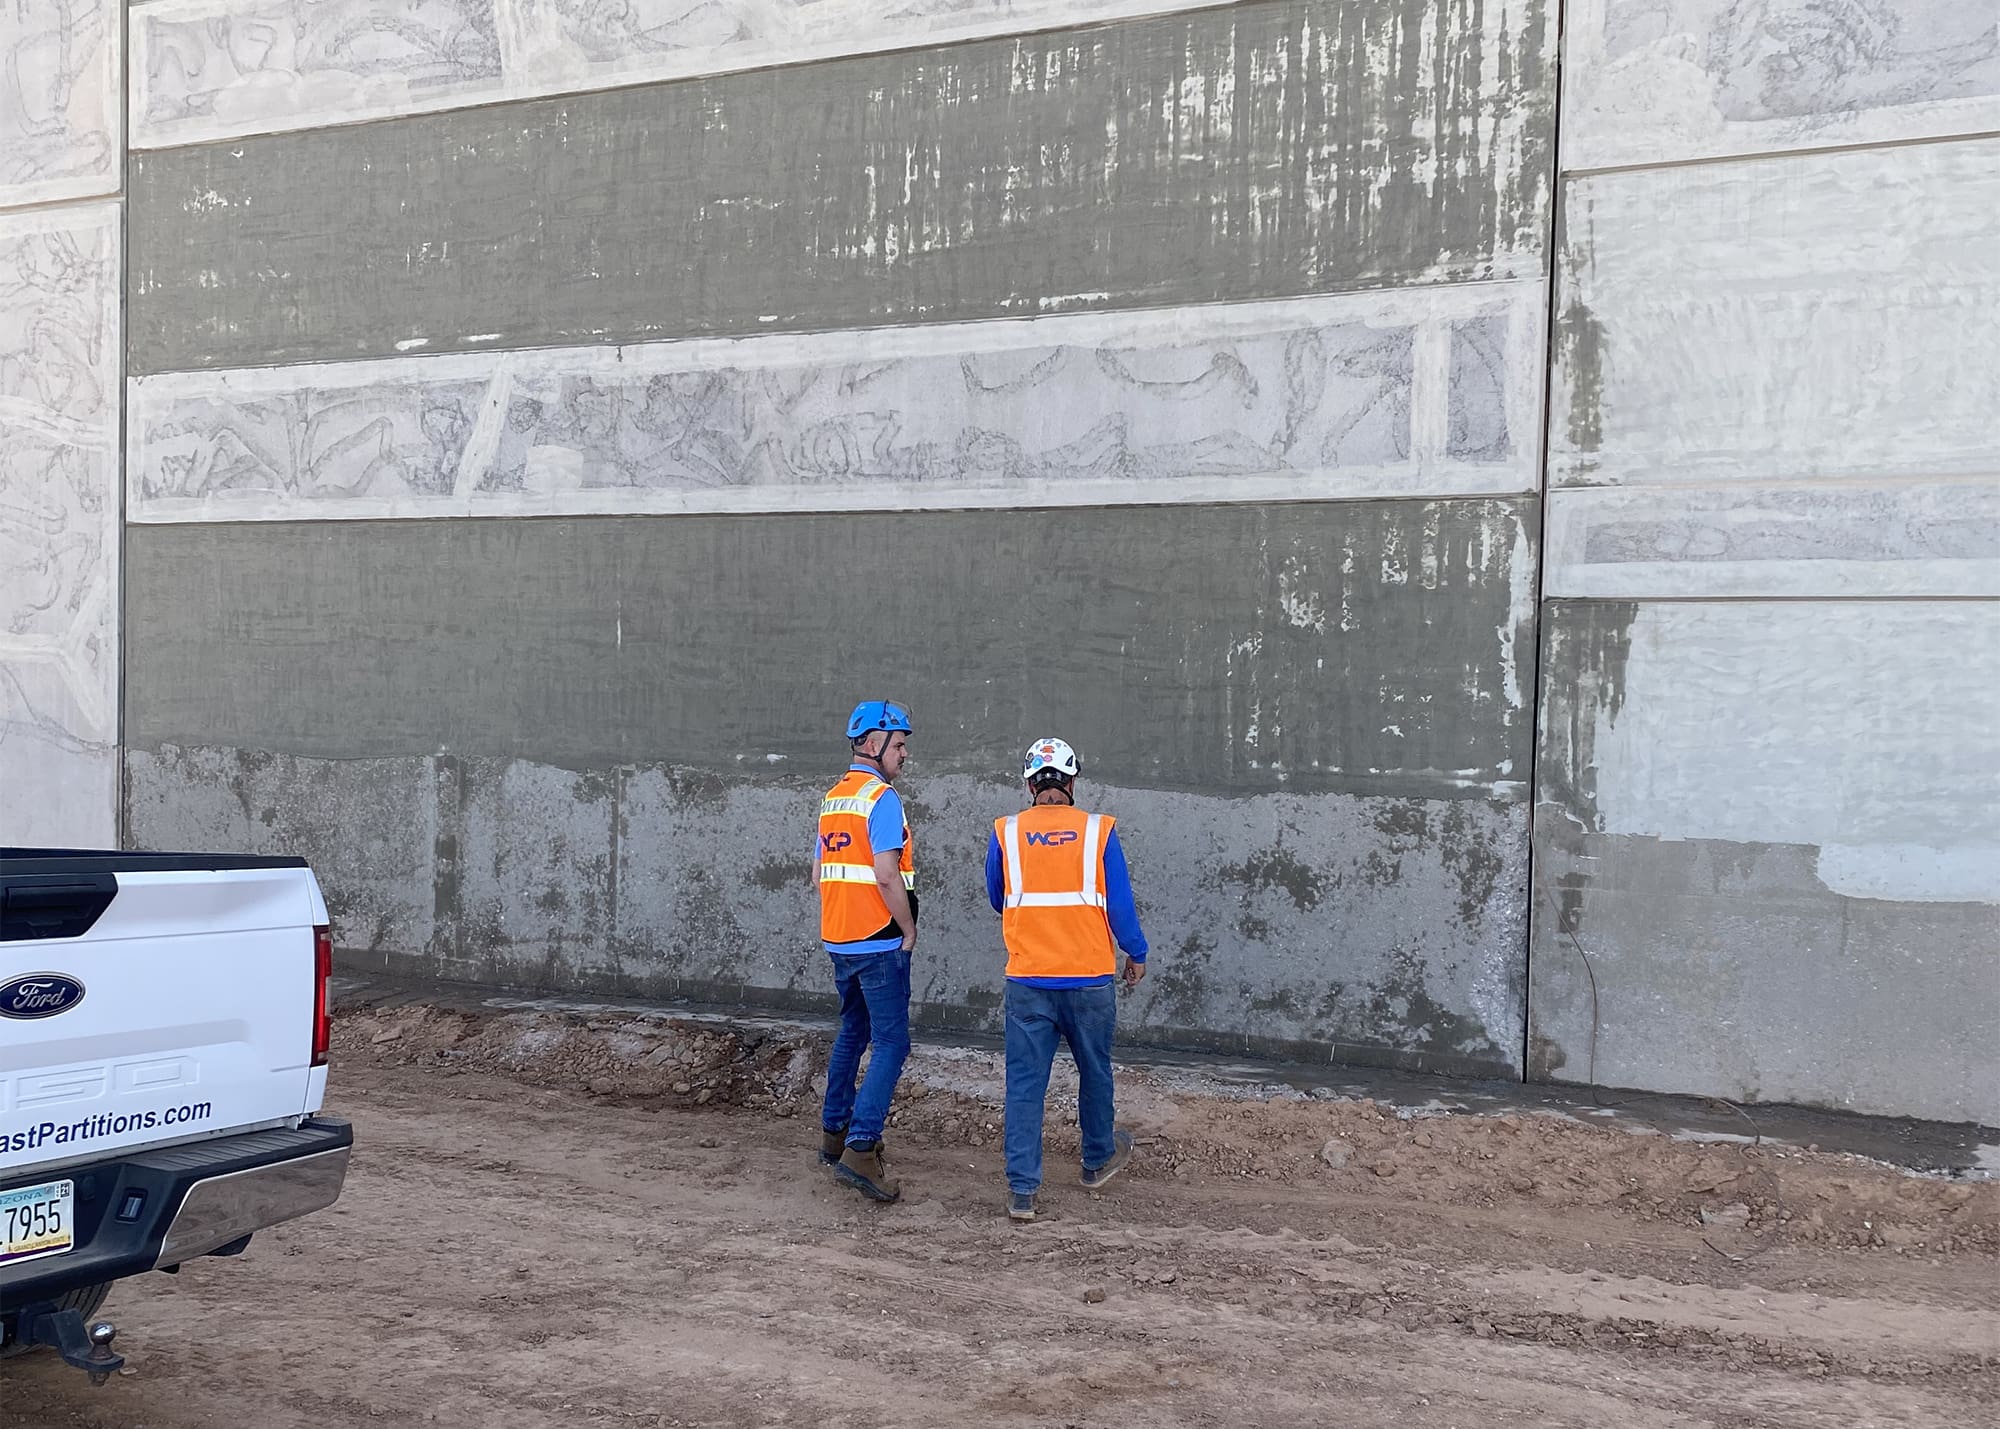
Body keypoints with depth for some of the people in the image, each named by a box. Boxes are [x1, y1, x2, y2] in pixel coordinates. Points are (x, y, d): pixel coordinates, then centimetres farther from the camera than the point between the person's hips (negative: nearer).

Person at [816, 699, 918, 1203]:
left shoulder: (831, 800, 13)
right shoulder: (882, 799, -14)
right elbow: (887, 875, -21)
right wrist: (909, 930, -10)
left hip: (838, 940, 9)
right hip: (880, 943, -9)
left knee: (852, 1034, 21)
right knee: (891, 1043, -6)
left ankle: (833, 1134, 28)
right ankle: (861, 1148, -13)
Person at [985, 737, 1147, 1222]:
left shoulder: (1006, 833, -2)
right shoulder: (1099, 831, -6)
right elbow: (1120, 904, -3)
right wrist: (1136, 955, 13)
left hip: (1027, 981, 0)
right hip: (1091, 978, 0)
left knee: (1024, 1082, 3)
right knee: (1094, 1072, 19)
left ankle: (1021, 1190, -1)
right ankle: (1099, 1160, 38)